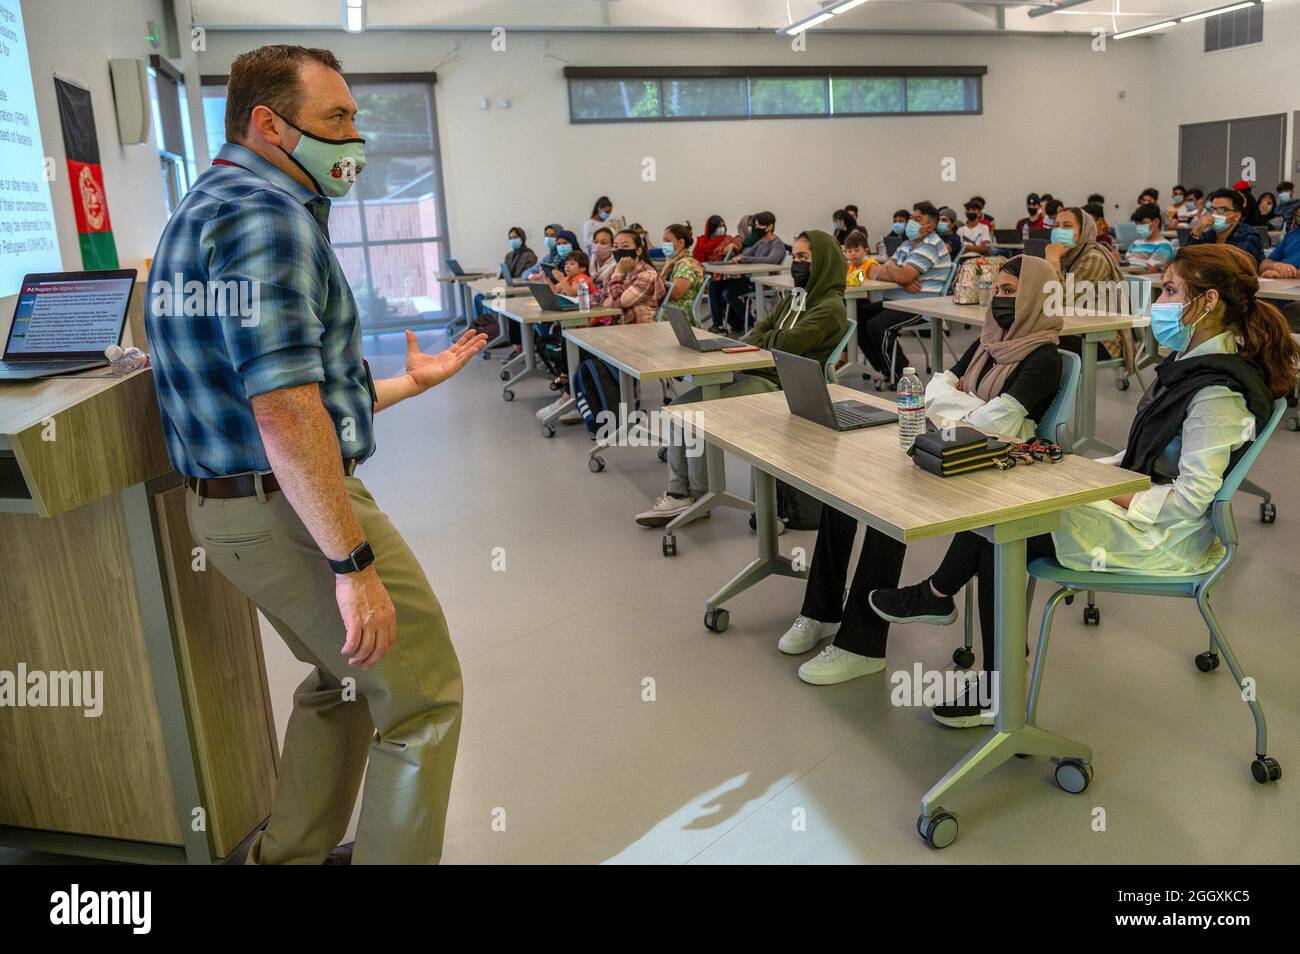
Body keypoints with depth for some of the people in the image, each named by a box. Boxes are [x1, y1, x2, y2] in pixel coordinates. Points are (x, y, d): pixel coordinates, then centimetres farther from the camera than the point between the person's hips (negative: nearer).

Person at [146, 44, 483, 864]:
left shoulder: (219, 206, 17)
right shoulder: (264, 211, -17)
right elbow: (284, 410, -27)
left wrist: (411, 383, 23)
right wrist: (354, 564, -26)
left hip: (234, 508, 11)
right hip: (293, 510, -11)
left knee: (343, 681, 27)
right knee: (424, 699, 3)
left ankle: (292, 854, 40)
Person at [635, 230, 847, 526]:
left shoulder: (831, 307, -9)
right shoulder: (795, 298, 20)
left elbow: (786, 343, -18)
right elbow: (757, 332, 13)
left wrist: (756, 340, 0)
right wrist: (763, 341, -9)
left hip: (777, 385, -9)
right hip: (750, 372, 9)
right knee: (681, 405, -5)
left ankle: (699, 495, -3)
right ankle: (678, 494, -4)